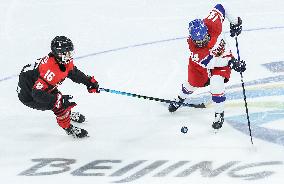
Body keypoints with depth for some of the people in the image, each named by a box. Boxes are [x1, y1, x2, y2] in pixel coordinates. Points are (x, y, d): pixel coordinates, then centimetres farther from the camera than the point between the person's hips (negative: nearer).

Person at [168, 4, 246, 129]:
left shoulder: (211, 24, -37)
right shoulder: (193, 46, -41)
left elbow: (219, 8, -17)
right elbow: (210, 62, -40)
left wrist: (234, 21, -10)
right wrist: (231, 63, -45)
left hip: (224, 57, 0)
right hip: (200, 61, 0)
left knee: (216, 86, -18)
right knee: (192, 84, 20)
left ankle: (219, 114, 2)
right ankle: (180, 99, 55)